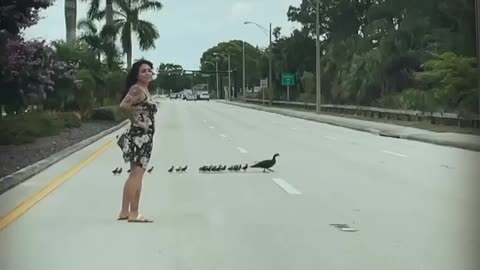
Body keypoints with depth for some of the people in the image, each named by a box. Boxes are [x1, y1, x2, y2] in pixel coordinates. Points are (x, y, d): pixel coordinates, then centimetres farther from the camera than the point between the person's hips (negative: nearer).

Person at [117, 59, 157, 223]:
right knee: (136, 174, -9)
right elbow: (124, 105, -28)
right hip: (139, 136, -10)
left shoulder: (145, 90, 16)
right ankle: (132, 213, -6)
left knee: (137, 175, 13)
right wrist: (135, 121, -17)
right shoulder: (137, 89, -13)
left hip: (144, 137, 10)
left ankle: (126, 212, 20)